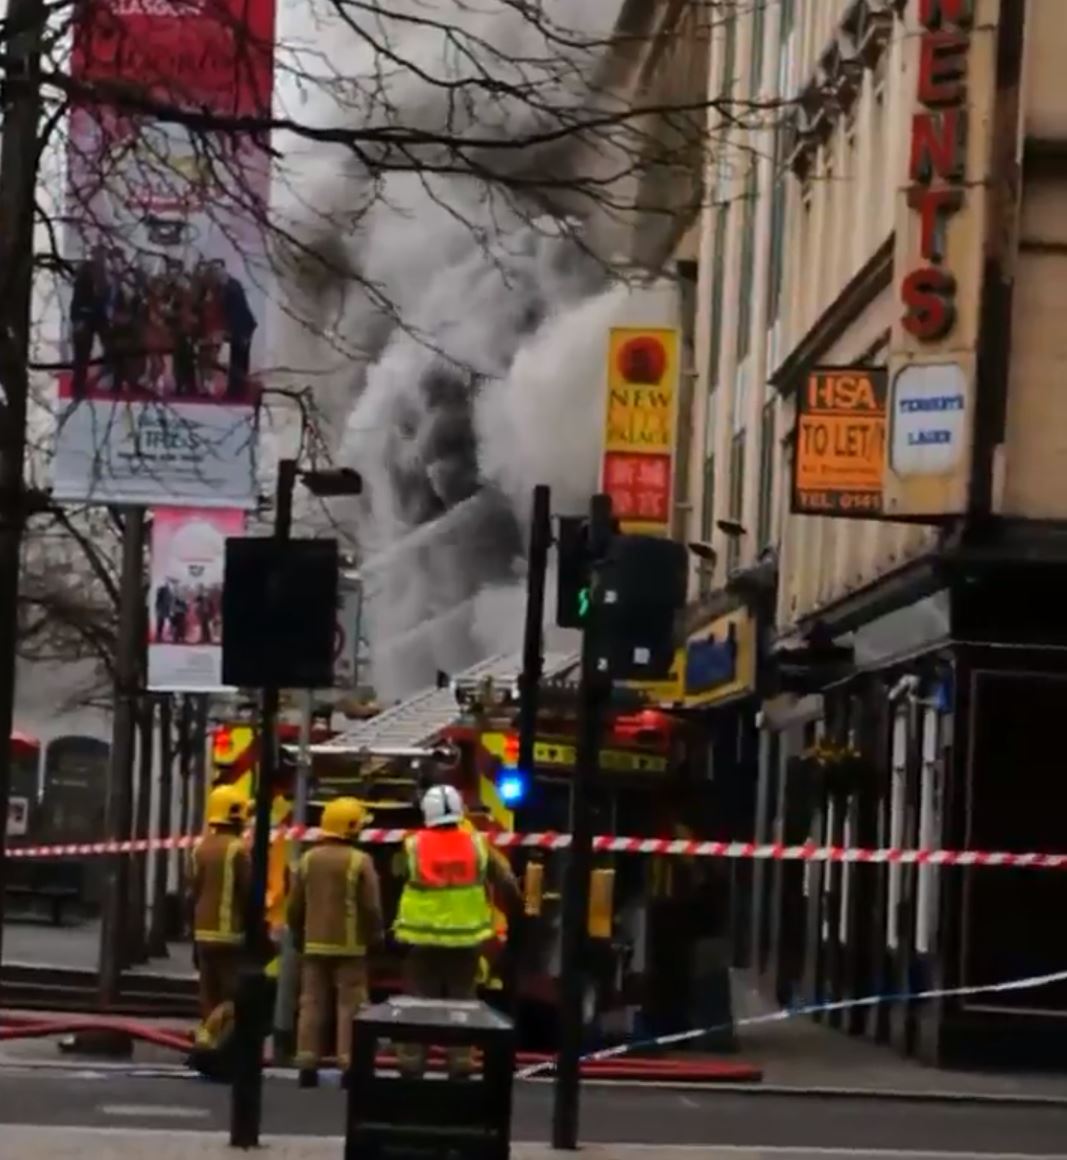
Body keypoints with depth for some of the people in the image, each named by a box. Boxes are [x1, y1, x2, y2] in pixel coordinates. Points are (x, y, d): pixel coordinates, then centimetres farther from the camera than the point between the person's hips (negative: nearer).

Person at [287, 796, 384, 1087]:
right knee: (350, 1006, -1)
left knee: (312, 1005, 7)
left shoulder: (308, 859, 5)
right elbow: (372, 907, -10)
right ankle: (348, 1065, -6)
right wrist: (375, 937, 4)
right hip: (350, 946, -4)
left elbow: (295, 905, 9)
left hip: (315, 944, 4)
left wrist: (298, 936, 21)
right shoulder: (360, 861, -10)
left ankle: (307, 1065, 6)